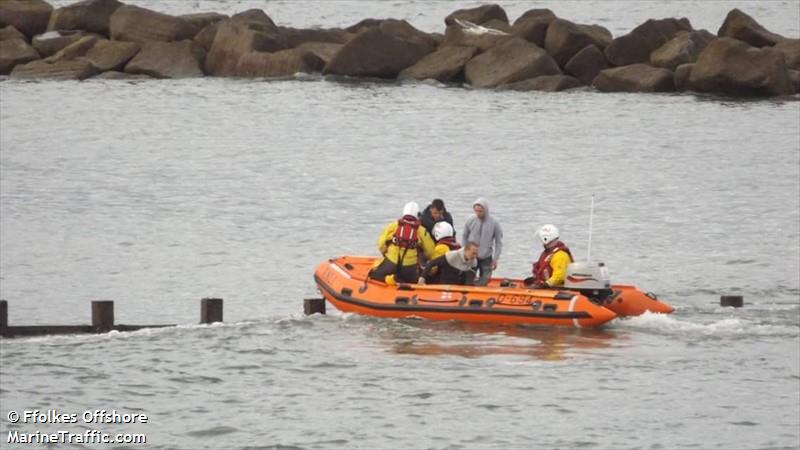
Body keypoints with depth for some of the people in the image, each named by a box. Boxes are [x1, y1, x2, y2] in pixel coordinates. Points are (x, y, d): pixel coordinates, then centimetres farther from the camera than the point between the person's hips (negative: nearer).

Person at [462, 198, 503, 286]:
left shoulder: (494, 224, -8)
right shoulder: (470, 221, -5)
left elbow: (498, 242, -1)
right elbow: (464, 237, 8)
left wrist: (495, 259, -5)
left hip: (486, 258, -1)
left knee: (484, 282, -1)